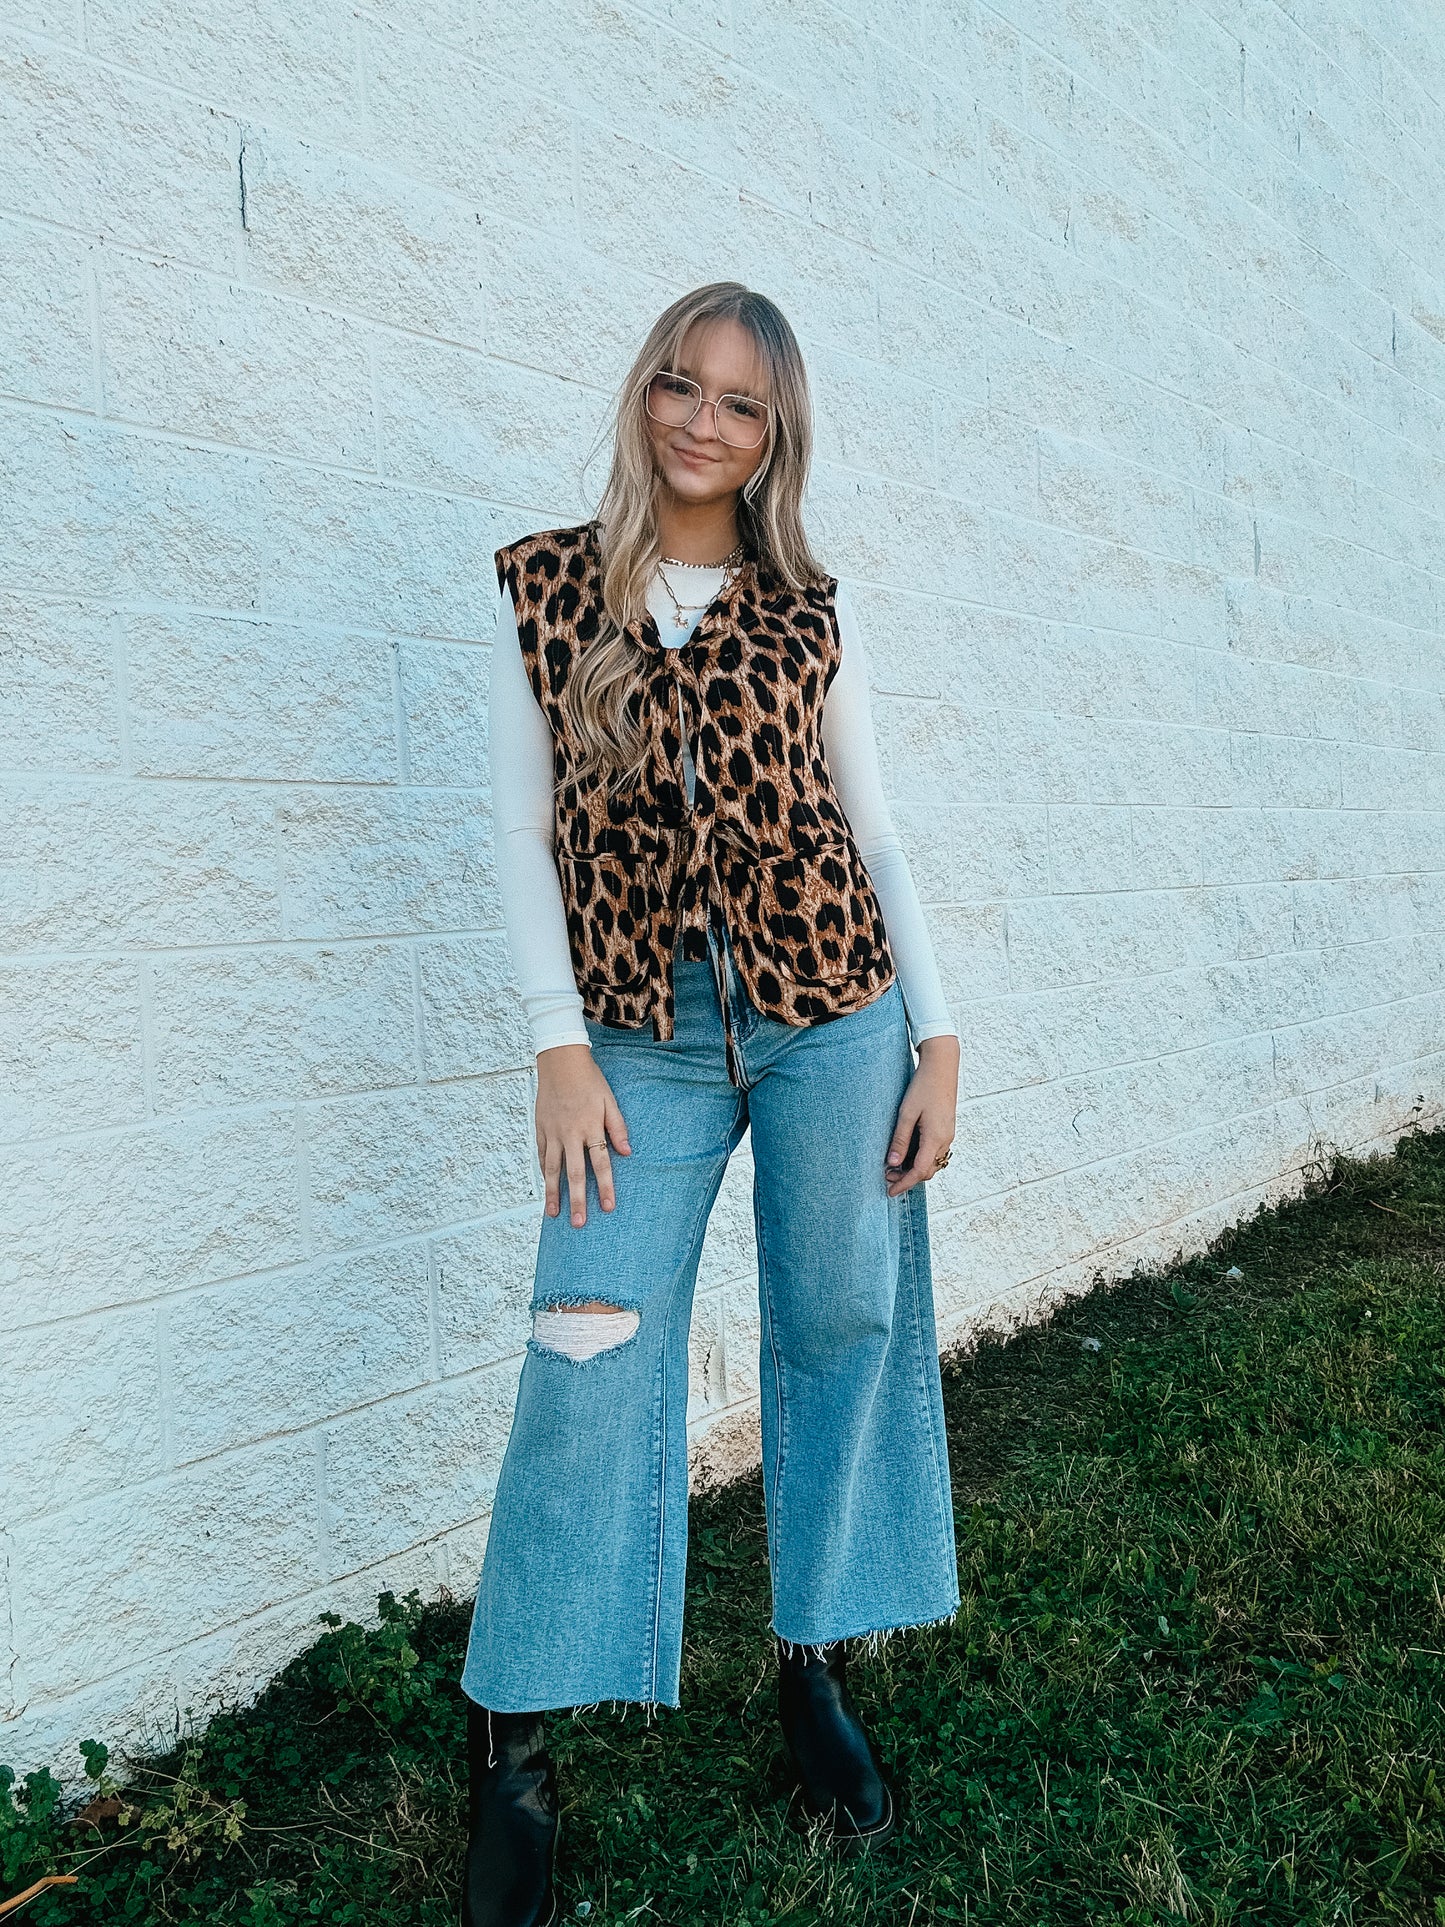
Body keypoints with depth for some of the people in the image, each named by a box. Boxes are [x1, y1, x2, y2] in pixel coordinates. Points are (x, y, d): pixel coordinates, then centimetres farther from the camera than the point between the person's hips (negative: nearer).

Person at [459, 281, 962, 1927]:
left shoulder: (813, 612, 6)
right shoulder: (538, 588, 4)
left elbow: (872, 828, 9)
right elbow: (521, 826, 1)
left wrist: (937, 1035, 3)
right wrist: (560, 1047, -7)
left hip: (832, 1010, 2)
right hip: (643, 1033, -1)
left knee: (841, 1329, 8)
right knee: (589, 1367, -4)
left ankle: (816, 1663, 29)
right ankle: (511, 1742, 12)